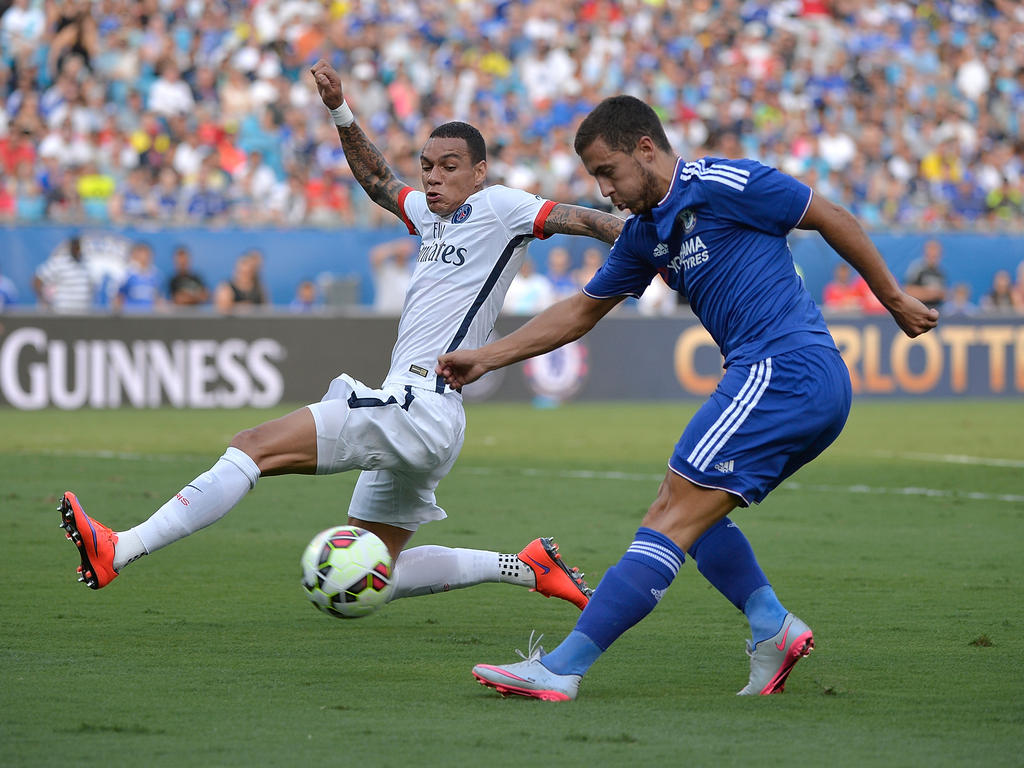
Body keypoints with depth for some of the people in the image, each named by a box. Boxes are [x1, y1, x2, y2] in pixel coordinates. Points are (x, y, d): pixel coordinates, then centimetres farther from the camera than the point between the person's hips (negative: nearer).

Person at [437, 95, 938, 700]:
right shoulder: (645, 232, 18)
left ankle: (562, 669, -14)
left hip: (782, 371, -9)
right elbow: (581, 311, 27)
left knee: (674, 518, -12)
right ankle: (773, 626, 3)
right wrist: (486, 358, 23)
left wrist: (895, 299, 7)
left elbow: (833, 218, 0)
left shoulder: (723, 184, -7)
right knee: (682, 513, 16)